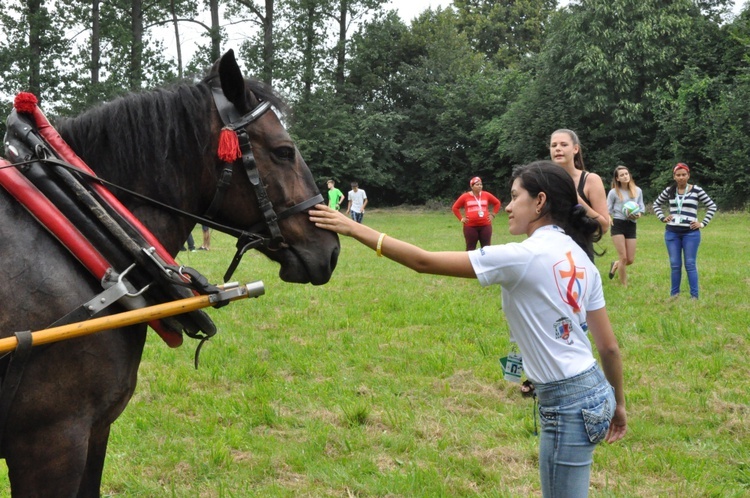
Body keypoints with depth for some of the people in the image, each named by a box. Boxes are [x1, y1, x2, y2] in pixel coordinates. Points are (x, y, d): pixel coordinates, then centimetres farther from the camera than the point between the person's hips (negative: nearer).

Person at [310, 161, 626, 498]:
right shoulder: (581, 259, 7)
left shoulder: (523, 256, -17)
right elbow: (609, 347, 10)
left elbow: (424, 262, -17)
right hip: (592, 392, 8)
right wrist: (618, 403, 24)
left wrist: (353, 229, -13)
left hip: (565, 402, -8)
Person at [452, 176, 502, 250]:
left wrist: (493, 215, 10)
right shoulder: (465, 196, -1)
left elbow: (497, 203, 18)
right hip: (470, 226, -2)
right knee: (471, 248, 3)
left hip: (485, 226, 2)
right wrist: (461, 218, 2)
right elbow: (455, 207, 9)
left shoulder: (486, 195, 5)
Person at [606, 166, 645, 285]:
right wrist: (609, 218, -17)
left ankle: (615, 265, 37)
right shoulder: (613, 192, -1)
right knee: (623, 258, -7)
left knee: (630, 260, 3)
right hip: (618, 225, -3)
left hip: (631, 226, 3)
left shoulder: (638, 191, 8)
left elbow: (642, 208, 13)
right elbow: (607, 210, 4)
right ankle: (624, 285, 10)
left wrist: (639, 215, -9)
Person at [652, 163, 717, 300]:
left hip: (691, 233, -3)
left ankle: (694, 296, 0)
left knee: (690, 264, -3)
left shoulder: (696, 190, -2)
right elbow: (656, 204, 21)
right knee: (675, 265, 6)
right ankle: (674, 294, 14)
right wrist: (662, 217, 7)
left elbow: (712, 206, 3)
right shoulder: (669, 191, 6)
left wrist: (703, 223, -3)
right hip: (672, 232, 3)